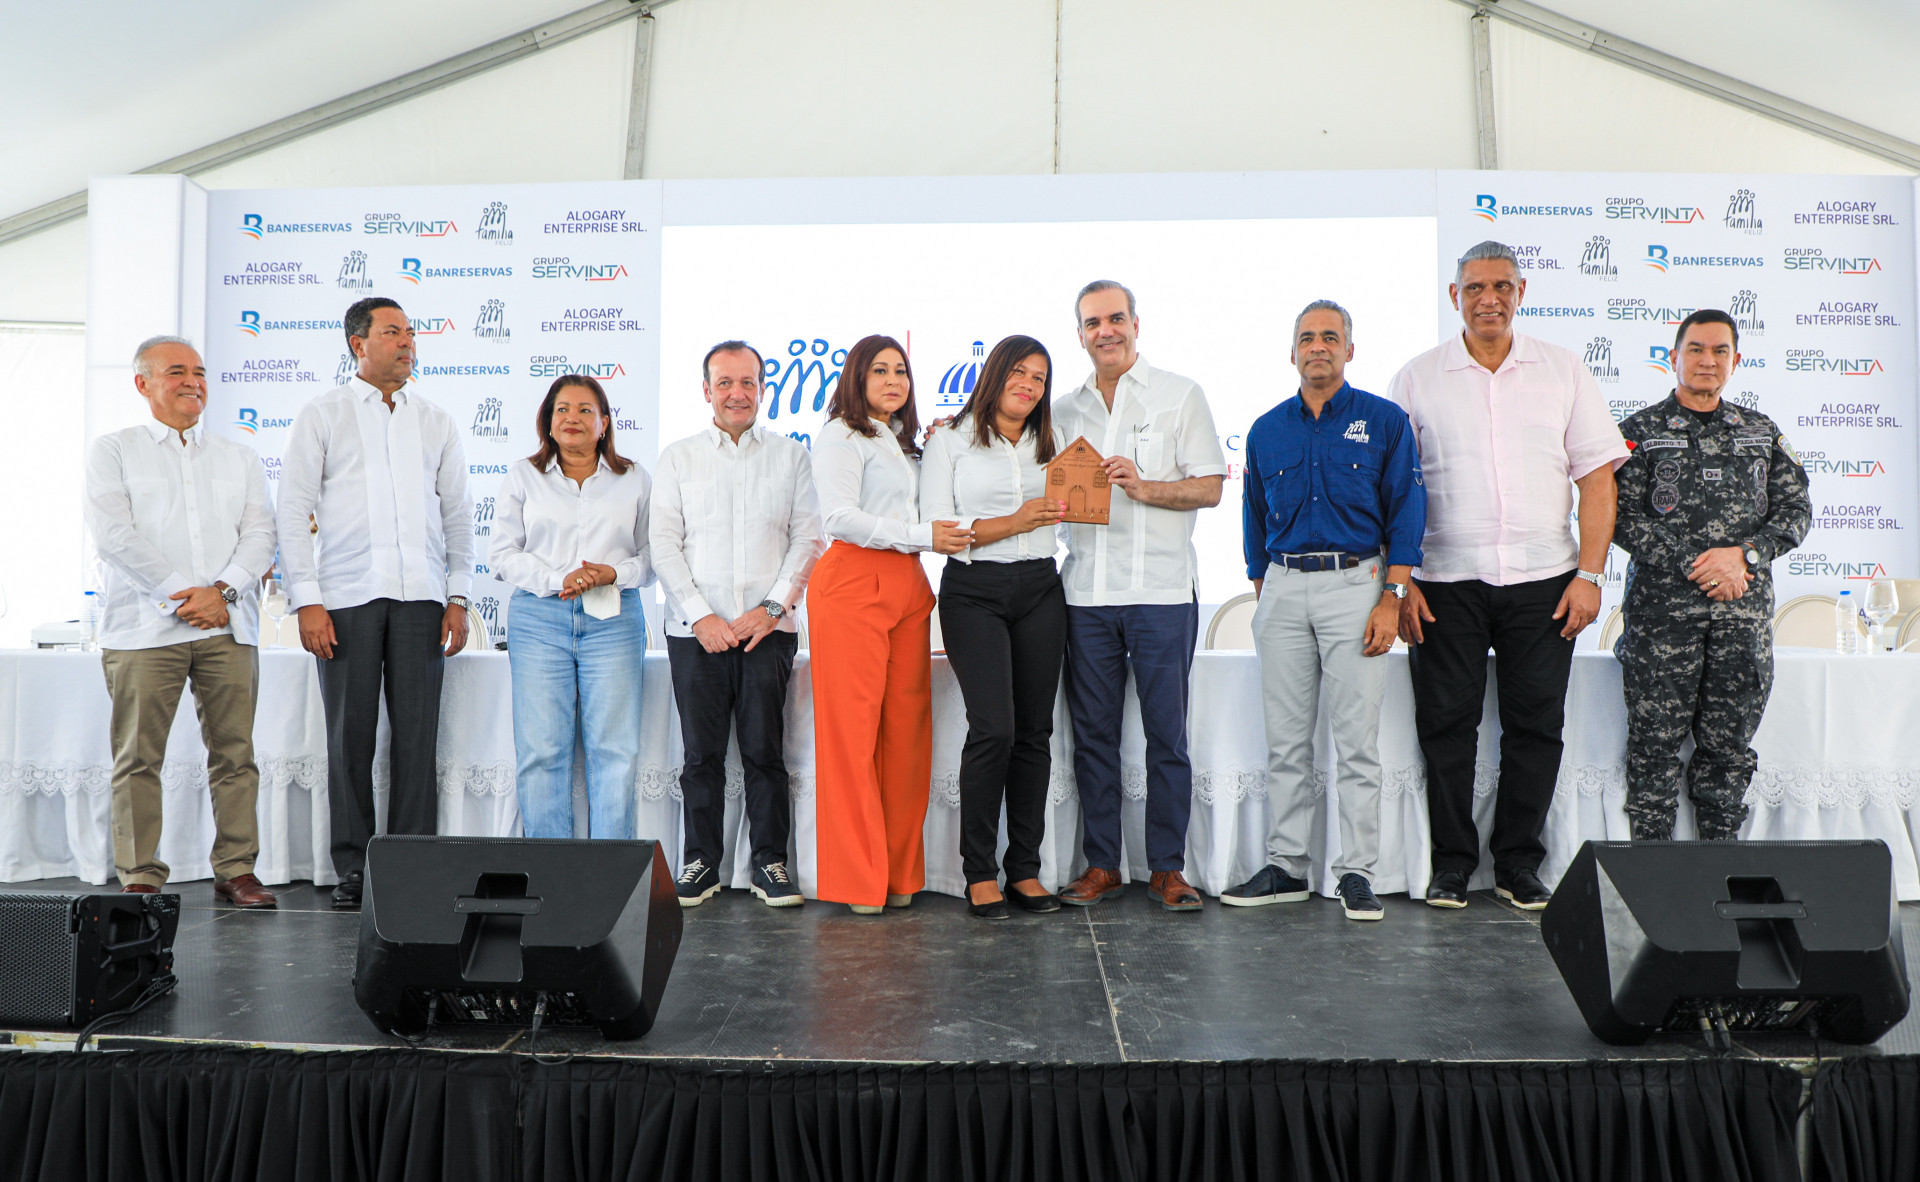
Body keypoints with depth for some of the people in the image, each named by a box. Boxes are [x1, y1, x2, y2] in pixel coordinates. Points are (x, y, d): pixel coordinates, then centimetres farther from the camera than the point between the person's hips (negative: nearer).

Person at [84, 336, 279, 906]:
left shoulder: (239, 457, 19)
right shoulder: (113, 450, 10)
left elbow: (260, 534, 8)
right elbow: (113, 534, -3)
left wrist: (221, 590, -9)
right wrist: (180, 593, -11)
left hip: (228, 625, 2)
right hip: (144, 627, -2)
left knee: (235, 752, 0)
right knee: (138, 757, -2)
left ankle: (236, 870, 7)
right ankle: (140, 877, 5)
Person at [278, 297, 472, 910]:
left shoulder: (435, 421, 15)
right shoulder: (321, 416, 7)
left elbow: (457, 513, 14)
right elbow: (294, 511, 2)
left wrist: (458, 597, 6)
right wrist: (307, 601, -7)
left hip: (420, 596, 2)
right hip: (346, 597, -2)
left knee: (418, 737, 1)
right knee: (350, 737, 1)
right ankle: (353, 870, 10)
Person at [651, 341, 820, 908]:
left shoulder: (791, 455, 9)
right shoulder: (678, 458, 10)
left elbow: (808, 539, 3)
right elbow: (664, 544, 4)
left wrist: (771, 608, -8)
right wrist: (702, 615, -7)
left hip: (768, 628, -1)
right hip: (695, 629, 1)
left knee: (764, 750, -1)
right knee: (702, 752, 2)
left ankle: (769, 862, 10)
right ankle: (701, 862, 14)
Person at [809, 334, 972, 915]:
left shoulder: (904, 443, 26)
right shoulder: (840, 436, 0)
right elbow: (840, 518, -13)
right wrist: (920, 535, -13)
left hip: (907, 586, 8)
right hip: (853, 587, -7)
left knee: (906, 725, 2)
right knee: (853, 729, -7)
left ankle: (899, 873, 9)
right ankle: (857, 879, -1)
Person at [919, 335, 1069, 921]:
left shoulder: (1050, 445, 17)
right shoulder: (950, 440, 3)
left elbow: (1071, 509, 24)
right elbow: (935, 528, -6)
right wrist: (1014, 522, -14)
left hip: (1040, 589, 5)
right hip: (974, 591, -4)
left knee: (1034, 731, 3)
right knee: (993, 728, -15)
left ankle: (1025, 867, 11)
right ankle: (979, 871, -2)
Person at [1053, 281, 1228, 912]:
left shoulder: (1179, 395, 5)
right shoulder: (1065, 410, 16)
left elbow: (1209, 487, -1)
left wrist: (1144, 487, -16)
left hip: (1162, 590, -3)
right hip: (1087, 592, 4)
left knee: (1167, 734, -1)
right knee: (1092, 733, 6)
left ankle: (1168, 867, 8)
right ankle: (1101, 865, 15)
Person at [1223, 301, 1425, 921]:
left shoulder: (1385, 421, 3)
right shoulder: (1267, 430, 12)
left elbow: (1406, 513, -1)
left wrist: (1391, 598, -9)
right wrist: (1262, 600, 13)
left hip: (1355, 583, -3)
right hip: (1284, 589, 3)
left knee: (1357, 740, -2)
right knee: (1286, 740, 6)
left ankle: (1356, 873, 5)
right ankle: (1285, 867, 14)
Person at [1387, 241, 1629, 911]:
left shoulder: (1563, 372, 8)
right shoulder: (1417, 379, 6)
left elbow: (1597, 477, 6)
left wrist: (1589, 574, -3)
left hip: (1543, 580, 1)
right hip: (1447, 582, -1)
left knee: (1536, 723, 4)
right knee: (1446, 723, 1)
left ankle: (1518, 863, 18)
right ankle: (1452, 862, 15)